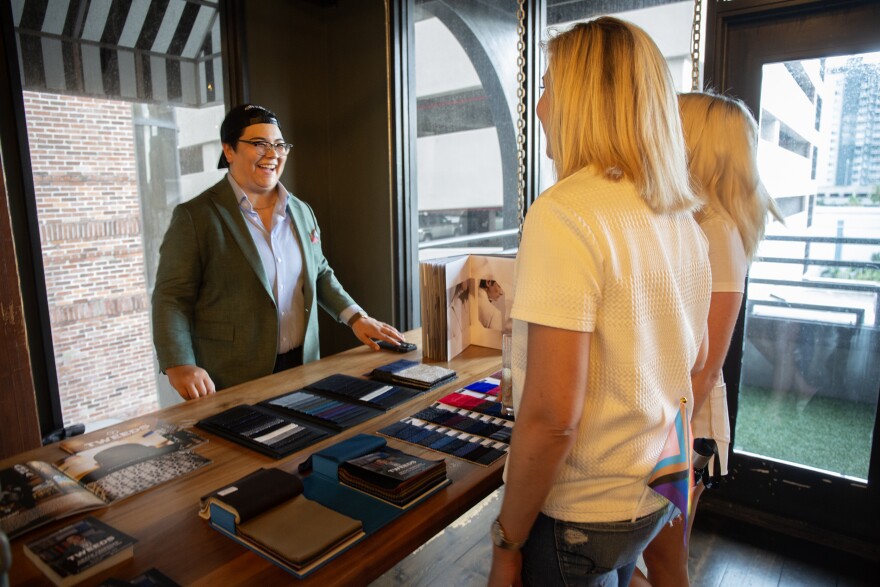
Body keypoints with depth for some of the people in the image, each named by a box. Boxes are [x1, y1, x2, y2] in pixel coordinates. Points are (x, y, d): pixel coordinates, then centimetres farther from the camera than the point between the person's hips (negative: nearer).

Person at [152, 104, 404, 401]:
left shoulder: (302, 211, 9)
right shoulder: (195, 216, -8)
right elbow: (172, 297, -11)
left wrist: (356, 317, 6)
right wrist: (180, 365, -24)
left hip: (302, 367, 5)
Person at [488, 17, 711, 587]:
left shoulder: (564, 213, -24)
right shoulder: (684, 220, 2)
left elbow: (551, 416, -27)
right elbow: (695, 358, 12)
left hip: (582, 515, -7)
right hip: (657, 496, 7)